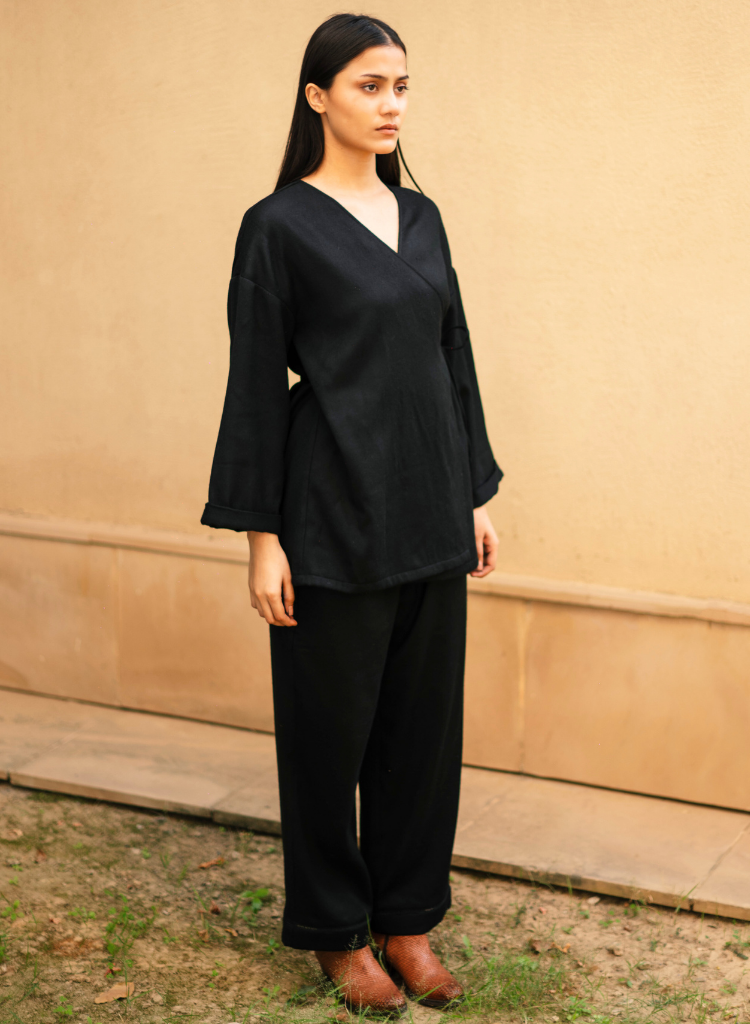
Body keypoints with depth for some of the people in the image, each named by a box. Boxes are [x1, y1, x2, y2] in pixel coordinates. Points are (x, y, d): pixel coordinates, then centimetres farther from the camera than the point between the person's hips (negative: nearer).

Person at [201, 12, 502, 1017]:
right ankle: (337, 930, 22)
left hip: (429, 511, 6)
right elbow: (257, 386, -9)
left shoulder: (421, 217, 10)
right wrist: (262, 535, -11)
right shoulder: (280, 226, -8)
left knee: (425, 718, 12)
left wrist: (476, 497, 12)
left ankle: (407, 918, 27)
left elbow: (454, 359, 14)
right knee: (333, 724, 6)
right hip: (337, 518, -6)